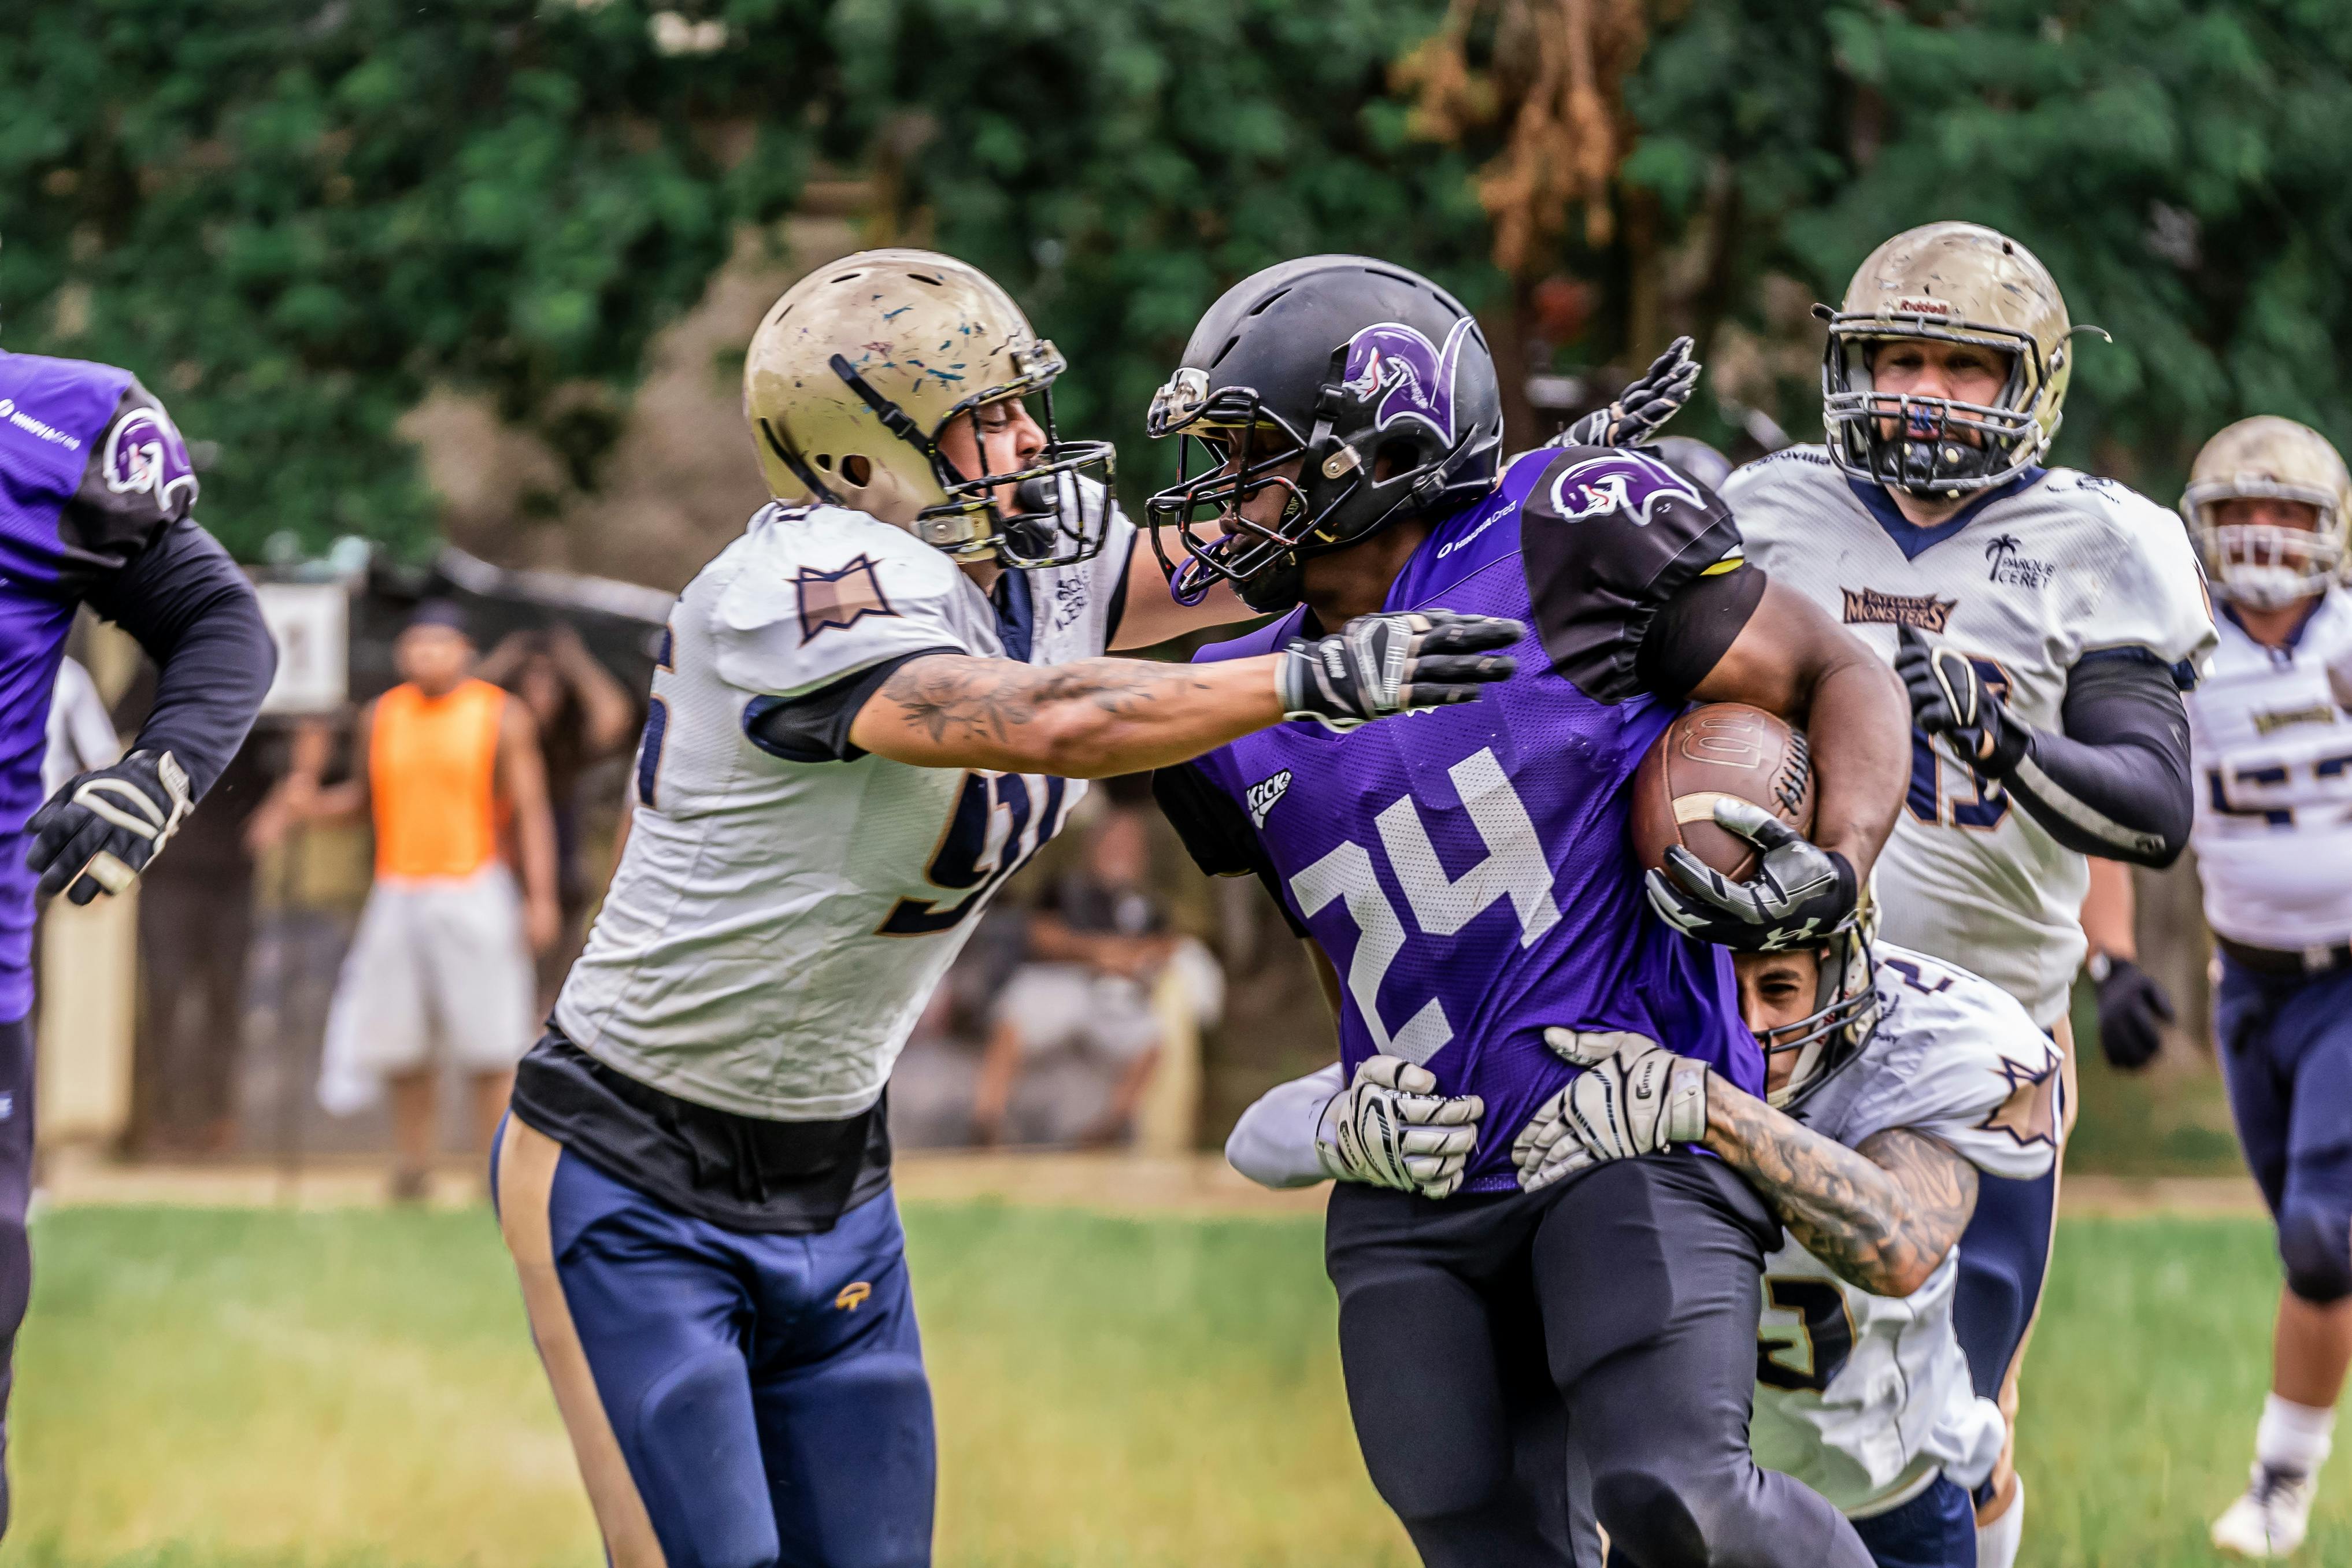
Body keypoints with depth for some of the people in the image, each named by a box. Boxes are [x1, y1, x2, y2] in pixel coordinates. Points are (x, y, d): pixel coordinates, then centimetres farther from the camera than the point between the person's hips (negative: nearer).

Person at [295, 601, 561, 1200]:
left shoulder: (502, 717, 1)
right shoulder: (380, 718, 10)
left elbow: (531, 809, -1)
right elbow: (365, 792, 20)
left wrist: (540, 898, -8)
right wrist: (319, 805, -2)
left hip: (474, 897, -3)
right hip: (397, 897, 3)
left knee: (489, 1048, -7)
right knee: (399, 1048, 2)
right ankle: (413, 1167, 11)